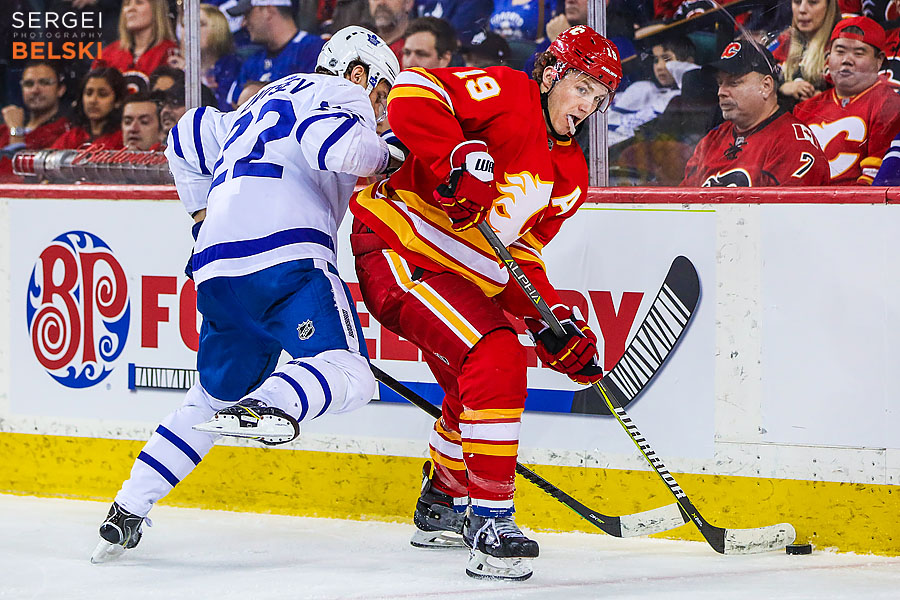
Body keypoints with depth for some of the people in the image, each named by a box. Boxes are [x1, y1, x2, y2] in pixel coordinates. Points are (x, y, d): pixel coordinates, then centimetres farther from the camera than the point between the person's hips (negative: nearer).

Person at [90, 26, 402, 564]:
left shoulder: (260, 109, 35)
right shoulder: (338, 94, 9)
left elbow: (188, 138, 45)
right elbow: (337, 147, -12)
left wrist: (207, 216, 49)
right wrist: (387, 155, 5)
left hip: (216, 263, 8)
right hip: (285, 253, -8)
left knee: (218, 392, 23)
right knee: (347, 371, -18)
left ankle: (129, 509, 18)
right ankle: (268, 406, -47)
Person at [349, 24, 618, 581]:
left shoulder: (570, 175, 12)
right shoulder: (504, 93, -12)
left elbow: (522, 252, 14)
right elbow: (413, 91, -24)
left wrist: (553, 320, 1)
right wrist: (456, 156, -36)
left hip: (461, 278, 10)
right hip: (398, 248, -10)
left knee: (478, 388, 22)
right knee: (497, 362, -23)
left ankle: (442, 504, 48)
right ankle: (490, 521, -20)